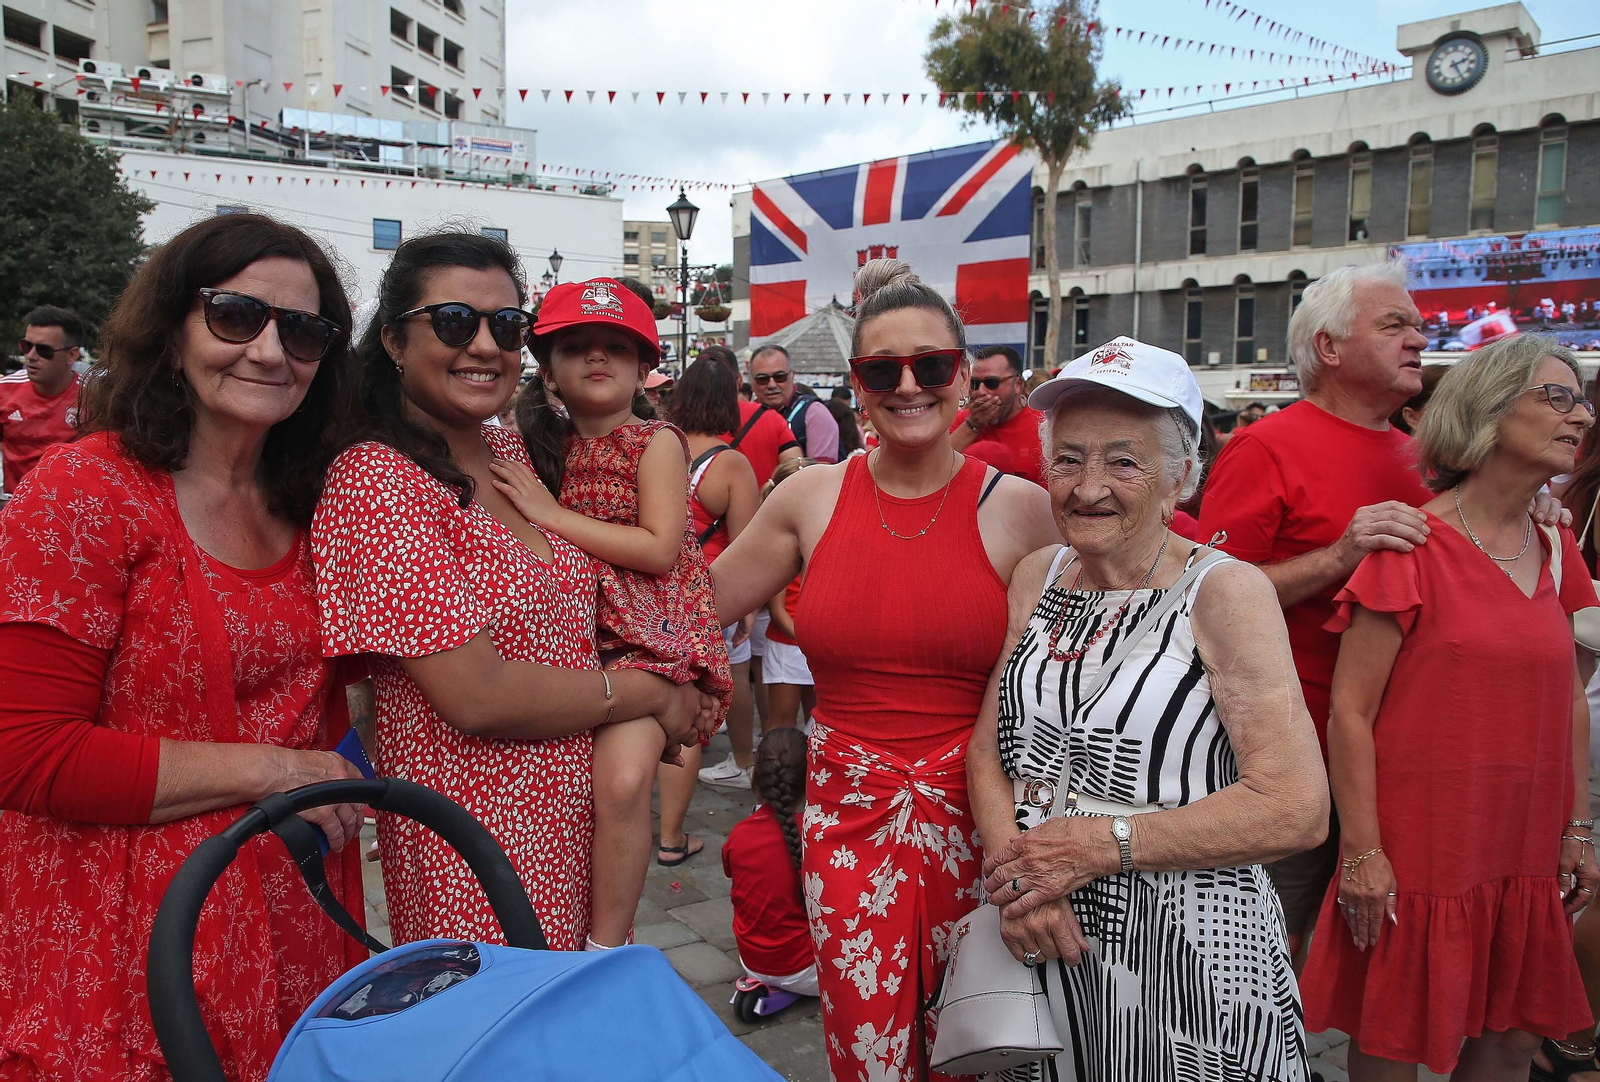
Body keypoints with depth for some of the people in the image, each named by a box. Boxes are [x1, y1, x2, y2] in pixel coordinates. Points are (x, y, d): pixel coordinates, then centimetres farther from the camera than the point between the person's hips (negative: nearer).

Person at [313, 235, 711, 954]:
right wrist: (649, 693, -11)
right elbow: (476, 696, -22)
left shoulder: (508, 450, 7)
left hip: (576, 813, 7)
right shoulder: (376, 478, -17)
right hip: (474, 835, -7)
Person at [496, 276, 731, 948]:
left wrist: (551, 514, -16)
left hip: (648, 637, -5)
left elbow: (660, 549, -15)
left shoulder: (656, 442, -4)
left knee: (621, 776, -24)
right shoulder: (547, 449, 12)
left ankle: (607, 949, -8)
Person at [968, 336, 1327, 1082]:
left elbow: (1296, 810, -20)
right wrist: (1015, 874, -15)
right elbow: (989, 747, 2)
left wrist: (1098, 843, -19)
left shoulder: (1225, 593, -14)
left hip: (1189, 954, -4)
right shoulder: (1037, 578, 1)